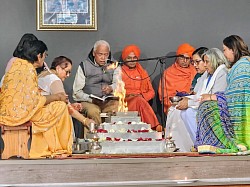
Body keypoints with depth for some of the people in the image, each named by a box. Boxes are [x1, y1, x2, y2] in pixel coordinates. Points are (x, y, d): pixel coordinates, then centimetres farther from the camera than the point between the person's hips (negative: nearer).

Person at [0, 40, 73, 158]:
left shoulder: (17, 63, 12)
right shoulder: (29, 70, -16)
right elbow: (36, 100, -15)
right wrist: (57, 97, -1)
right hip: (19, 112, -10)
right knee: (60, 106, -4)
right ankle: (57, 147, 9)